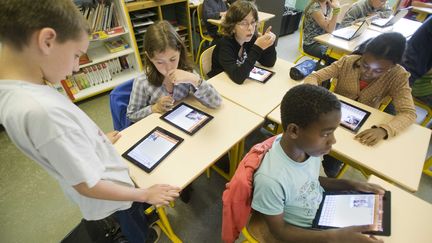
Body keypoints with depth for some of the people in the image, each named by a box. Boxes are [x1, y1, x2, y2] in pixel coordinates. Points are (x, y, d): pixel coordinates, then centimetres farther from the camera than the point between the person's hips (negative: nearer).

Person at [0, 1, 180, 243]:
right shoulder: (41, 111, -38)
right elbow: (88, 186, -29)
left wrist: (99, 140, 16)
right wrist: (145, 194, -16)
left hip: (108, 174, 7)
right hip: (110, 195, -7)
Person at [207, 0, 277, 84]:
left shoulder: (252, 38, -6)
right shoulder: (224, 44, -22)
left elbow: (269, 63, -4)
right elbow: (238, 77, -33)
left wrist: (269, 43, -20)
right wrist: (257, 48, -36)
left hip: (244, 82, 5)